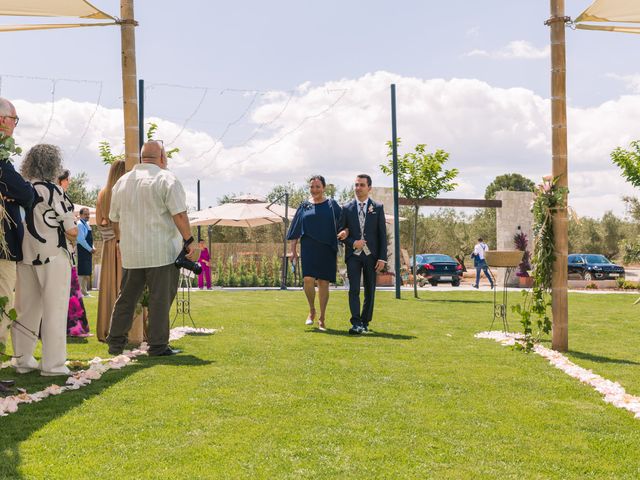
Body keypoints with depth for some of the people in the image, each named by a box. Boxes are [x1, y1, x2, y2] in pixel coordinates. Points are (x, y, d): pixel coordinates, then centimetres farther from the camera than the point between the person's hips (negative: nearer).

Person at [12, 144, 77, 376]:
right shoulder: (53, 190, -11)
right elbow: (71, 230, -11)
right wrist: (72, 227, 9)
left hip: (25, 257, 6)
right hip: (52, 257, -6)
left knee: (27, 310, 14)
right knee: (55, 312, 2)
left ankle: (22, 359, 21)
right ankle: (53, 364, 3)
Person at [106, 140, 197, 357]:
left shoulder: (122, 182, 14)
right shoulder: (167, 179, -5)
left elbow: (115, 219, 20)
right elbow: (179, 214, -13)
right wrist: (189, 241, -8)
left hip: (130, 252, 6)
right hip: (162, 251, -5)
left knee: (126, 298, 13)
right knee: (160, 298, -1)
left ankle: (115, 343, 17)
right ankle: (157, 345, 0)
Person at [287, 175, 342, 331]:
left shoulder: (332, 205, 5)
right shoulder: (304, 206, 9)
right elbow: (296, 230, 10)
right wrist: (293, 250, 5)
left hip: (326, 250, 0)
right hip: (308, 248, 1)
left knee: (323, 283, 1)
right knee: (308, 279, -15)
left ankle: (322, 319, 10)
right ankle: (312, 311, 9)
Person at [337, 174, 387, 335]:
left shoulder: (378, 208, 4)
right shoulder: (347, 208, 6)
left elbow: (382, 234, 1)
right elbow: (341, 233, 6)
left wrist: (382, 258, -6)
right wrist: (353, 243, -12)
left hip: (371, 255, 1)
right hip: (353, 255, 0)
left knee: (369, 291, 6)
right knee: (354, 289, -12)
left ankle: (365, 322, 17)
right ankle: (356, 323, -17)